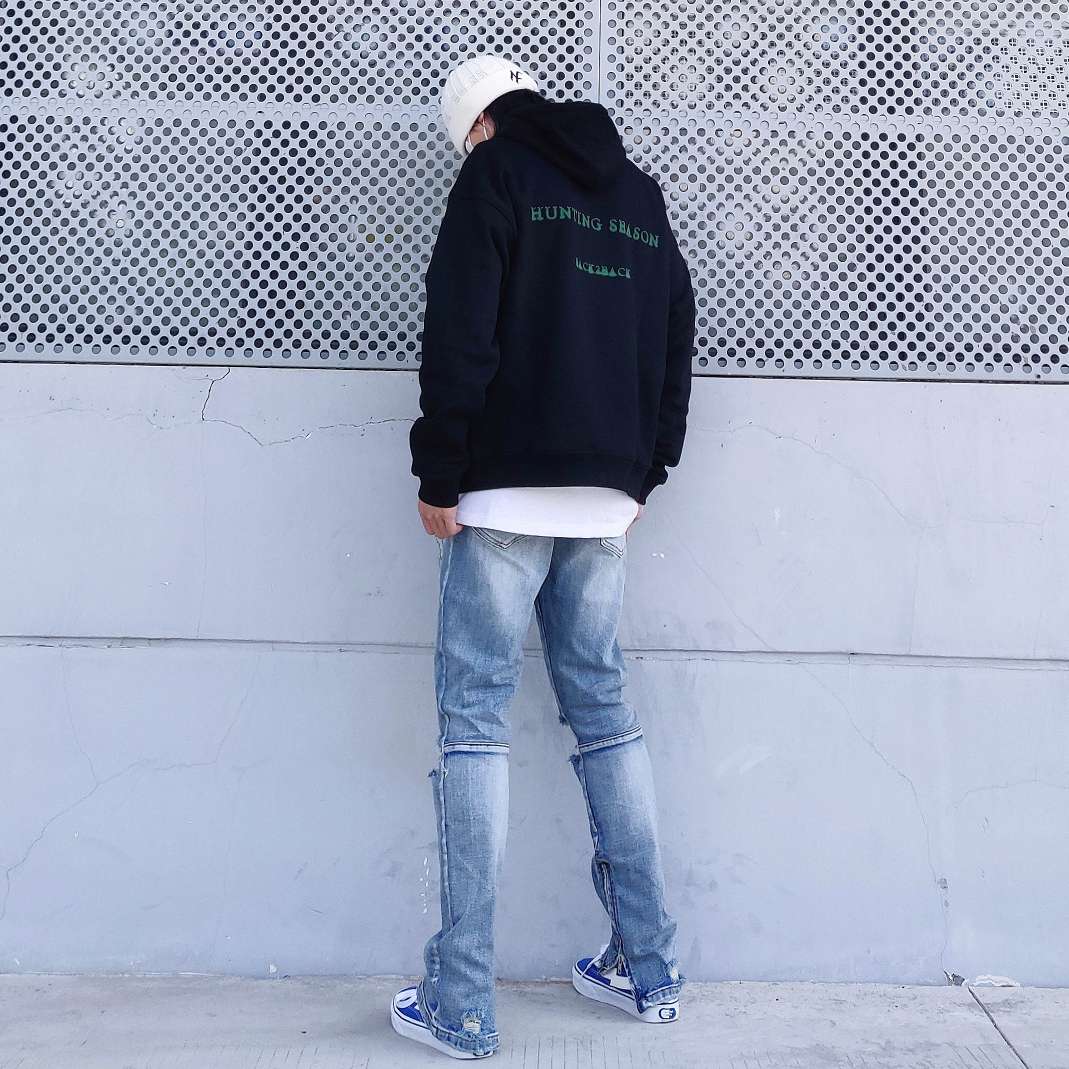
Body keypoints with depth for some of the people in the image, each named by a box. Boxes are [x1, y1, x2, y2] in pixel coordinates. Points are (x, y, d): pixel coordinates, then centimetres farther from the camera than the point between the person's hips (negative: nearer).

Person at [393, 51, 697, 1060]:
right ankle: (648, 969, 20)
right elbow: (676, 351, 17)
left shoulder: (497, 173, 1)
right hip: (606, 502, 6)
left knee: (473, 723, -3)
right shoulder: (643, 197, 19)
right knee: (605, 712, 12)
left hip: (505, 494, -6)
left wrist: (437, 478, -4)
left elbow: (458, 340, -10)